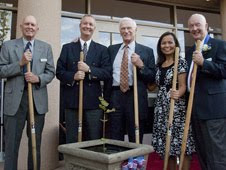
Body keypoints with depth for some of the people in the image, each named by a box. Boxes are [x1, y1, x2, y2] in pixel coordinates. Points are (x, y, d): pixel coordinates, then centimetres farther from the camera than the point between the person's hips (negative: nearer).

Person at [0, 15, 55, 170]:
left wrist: (38, 78, -14)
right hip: (15, 99, -1)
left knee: (36, 143, 13)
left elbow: (51, 72, 4)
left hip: (38, 99, 2)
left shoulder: (46, 47, 9)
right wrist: (20, 63, -15)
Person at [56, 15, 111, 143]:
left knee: (94, 141, 8)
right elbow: (59, 72, 5)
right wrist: (73, 76, -14)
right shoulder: (67, 48, 9)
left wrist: (89, 69, -15)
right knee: (72, 140, 10)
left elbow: (107, 73, -2)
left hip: (93, 100, 0)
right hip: (72, 100, 1)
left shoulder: (102, 49, 8)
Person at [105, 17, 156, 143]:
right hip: (115, 97, 2)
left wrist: (141, 65, -14)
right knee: (114, 140, 10)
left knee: (136, 140, 10)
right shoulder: (112, 49, 12)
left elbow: (152, 78, 0)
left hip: (136, 97, -2)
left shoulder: (146, 51, 4)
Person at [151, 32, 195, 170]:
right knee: (166, 144, 9)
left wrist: (177, 94, -34)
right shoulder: (159, 65, 14)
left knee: (181, 143, -4)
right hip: (162, 108, 6)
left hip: (177, 107, -5)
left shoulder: (181, 62, -3)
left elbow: (183, 86, -11)